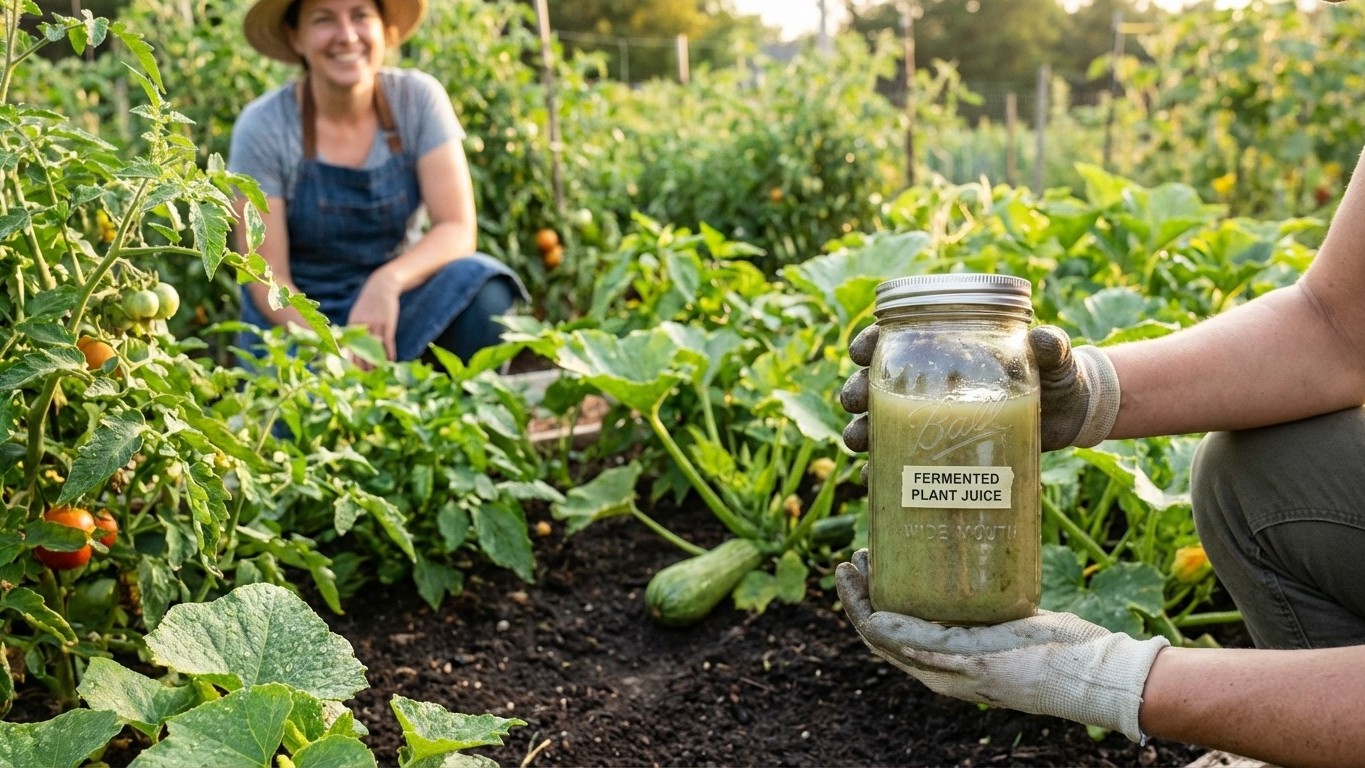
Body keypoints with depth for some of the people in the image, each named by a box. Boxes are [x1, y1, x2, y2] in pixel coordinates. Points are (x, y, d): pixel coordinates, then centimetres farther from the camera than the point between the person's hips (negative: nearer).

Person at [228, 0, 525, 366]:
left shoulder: (418, 98, -8)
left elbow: (458, 229, -13)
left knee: (483, 293, -28)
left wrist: (388, 281, -33)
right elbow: (267, 277, -11)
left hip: (396, 301, 2)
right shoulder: (262, 127, -11)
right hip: (299, 316, -1)